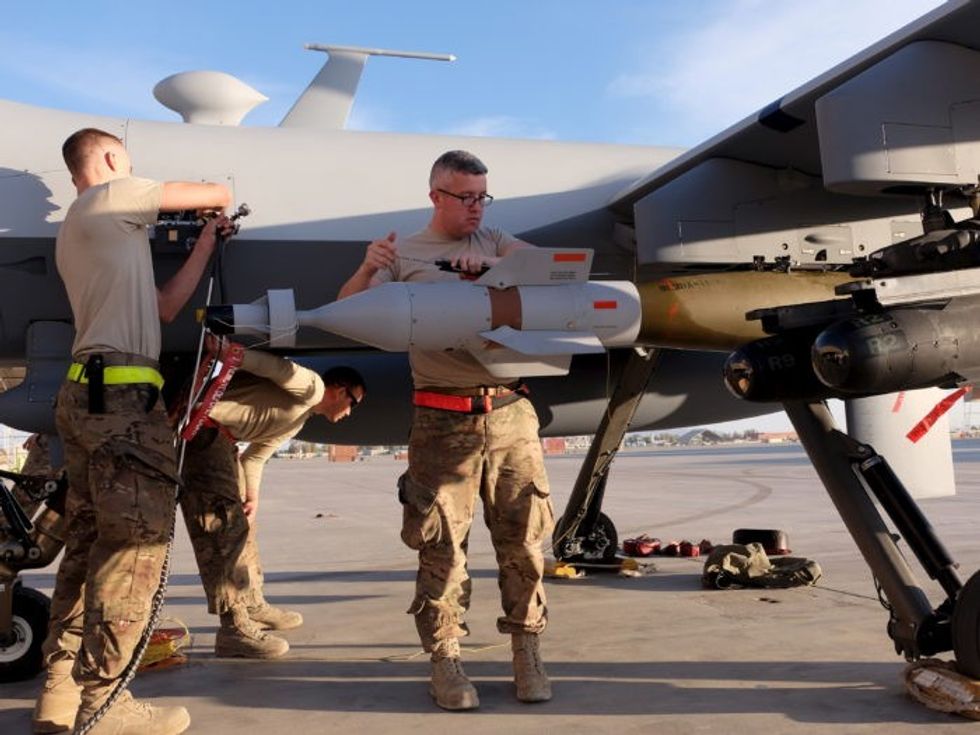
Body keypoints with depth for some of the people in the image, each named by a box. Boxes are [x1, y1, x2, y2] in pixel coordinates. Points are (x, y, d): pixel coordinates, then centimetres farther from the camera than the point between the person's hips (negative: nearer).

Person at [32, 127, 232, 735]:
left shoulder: (74, 233, 28)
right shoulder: (110, 198, 1)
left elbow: (164, 306, 22)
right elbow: (220, 194, 5)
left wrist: (206, 241, 28)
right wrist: (216, 203, 30)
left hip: (87, 390, 10)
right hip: (121, 391, -10)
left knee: (91, 538, 10)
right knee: (137, 537, -9)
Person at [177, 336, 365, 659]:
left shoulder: (298, 420, 25)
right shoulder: (312, 387, -4)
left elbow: (253, 457, 25)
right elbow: (283, 369, -21)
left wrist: (252, 497, 13)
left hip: (219, 436, 11)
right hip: (200, 423, -11)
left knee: (241, 522, 19)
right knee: (226, 523, -11)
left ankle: (253, 605, 33)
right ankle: (234, 628, -8)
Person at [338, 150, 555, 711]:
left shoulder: (494, 243, 15)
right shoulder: (405, 255, 8)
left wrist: (489, 264, -16)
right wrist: (367, 270, -20)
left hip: (510, 412, 2)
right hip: (443, 420, -2)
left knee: (522, 536, 4)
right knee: (442, 544, 0)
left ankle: (528, 654, 17)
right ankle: (446, 661, 11)